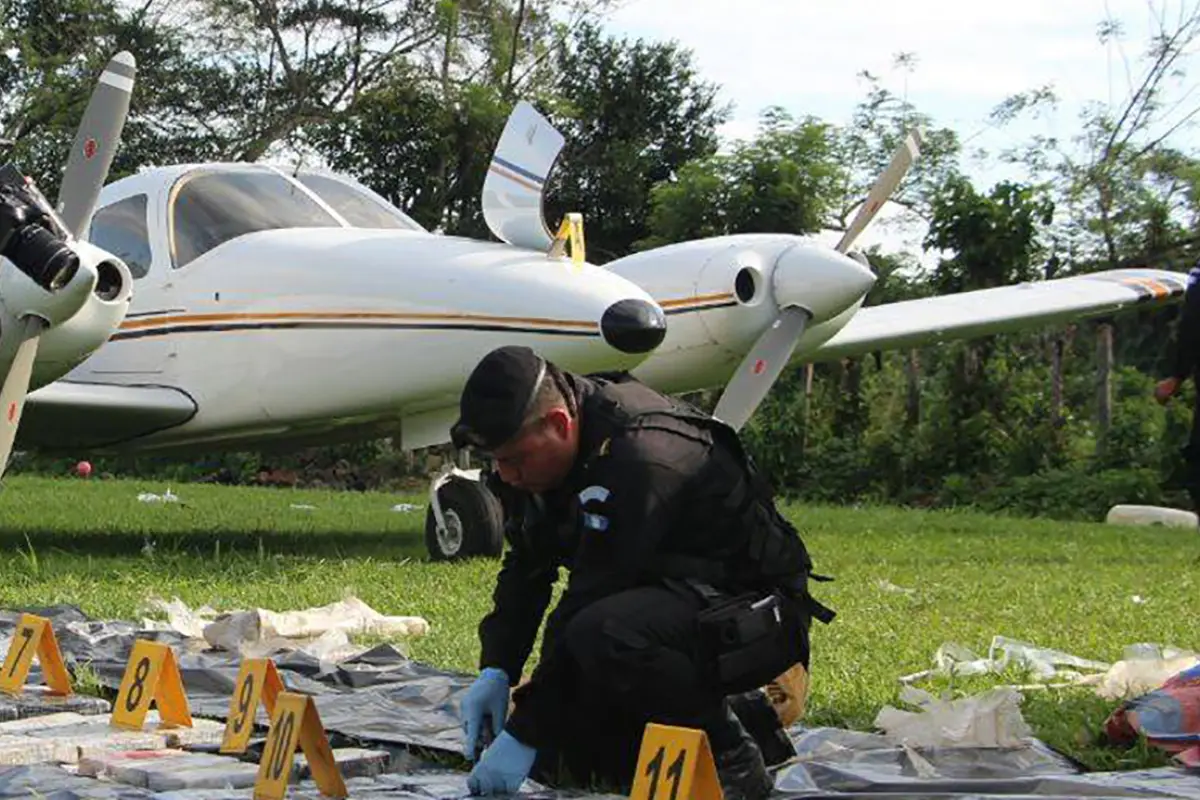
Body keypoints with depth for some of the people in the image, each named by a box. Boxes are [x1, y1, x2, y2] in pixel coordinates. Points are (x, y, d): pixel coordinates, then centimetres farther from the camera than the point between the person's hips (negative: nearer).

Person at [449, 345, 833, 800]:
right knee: (558, 759, -1)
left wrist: (524, 734, -28)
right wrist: (495, 670, -7)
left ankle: (730, 763, -14)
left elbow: (588, 603, -31)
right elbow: (525, 571, 8)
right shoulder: (534, 450, -1)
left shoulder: (639, 458, -30)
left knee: (603, 634, -37)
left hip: (756, 611, -9)